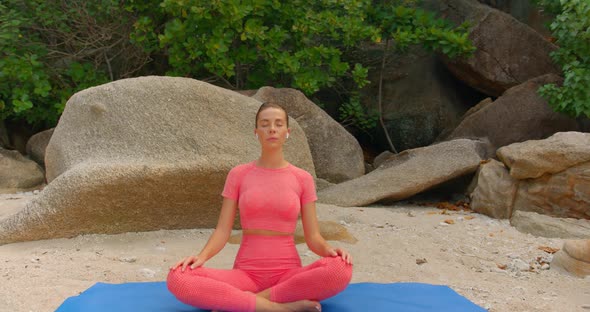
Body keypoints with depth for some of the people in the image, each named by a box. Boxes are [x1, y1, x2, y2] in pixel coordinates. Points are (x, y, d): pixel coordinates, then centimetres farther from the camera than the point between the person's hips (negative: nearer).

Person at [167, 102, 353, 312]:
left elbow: (313, 238, 2)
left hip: (288, 275, 0)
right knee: (178, 279, -29)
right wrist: (201, 256, -21)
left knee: (341, 269, -34)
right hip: (246, 274, 0)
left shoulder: (303, 179, 4)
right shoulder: (238, 175, 4)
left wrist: (330, 250, -22)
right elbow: (222, 231, -1)